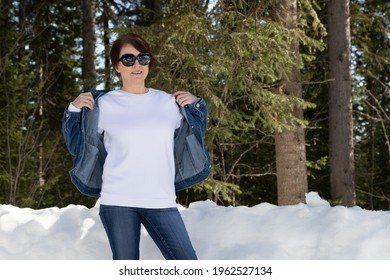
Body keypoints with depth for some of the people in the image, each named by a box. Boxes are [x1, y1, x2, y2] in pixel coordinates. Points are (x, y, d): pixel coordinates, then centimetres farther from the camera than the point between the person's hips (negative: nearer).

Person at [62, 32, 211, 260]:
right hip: (118, 203, -2)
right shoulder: (104, 104, 2)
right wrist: (75, 111, -3)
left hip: (161, 202, 2)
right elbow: (78, 146, 10)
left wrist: (194, 106, 9)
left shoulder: (168, 102, 9)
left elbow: (192, 140, 21)